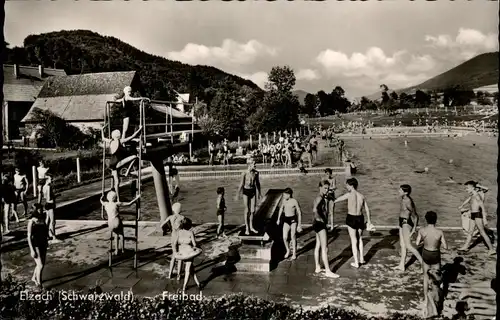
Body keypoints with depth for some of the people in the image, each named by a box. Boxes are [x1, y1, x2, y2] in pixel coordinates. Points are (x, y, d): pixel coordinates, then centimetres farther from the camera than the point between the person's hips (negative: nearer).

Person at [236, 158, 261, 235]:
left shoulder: (256, 173, -4)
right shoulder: (244, 173, -15)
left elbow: (258, 183, 9)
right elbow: (241, 184, -8)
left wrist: (259, 193, 15)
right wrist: (238, 195, -4)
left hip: (253, 191, 4)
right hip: (246, 192, -4)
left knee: (253, 210, 8)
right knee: (247, 211, 4)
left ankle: (251, 227, 25)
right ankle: (247, 228, 17)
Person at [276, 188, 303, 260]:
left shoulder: (294, 201, -12)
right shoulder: (284, 200, 4)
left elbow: (299, 213, -8)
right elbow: (281, 209, 22)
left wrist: (299, 225, -9)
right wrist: (278, 218, 24)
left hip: (293, 219, -4)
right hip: (286, 220, 4)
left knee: (293, 237, 1)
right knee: (284, 238, -1)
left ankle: (294, 253, 17)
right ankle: (288, 251, 24)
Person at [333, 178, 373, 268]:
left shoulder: (349, 195, -13)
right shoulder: (362, 196, 1)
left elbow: (338, 199, -1)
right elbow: (367, 209, 7)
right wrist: (369, 220, 19)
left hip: (351, 218, -4)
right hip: (360, 218, 4)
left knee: (354, 240, 5)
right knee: (360, 238, 23)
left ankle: (356, 262, 11)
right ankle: (361, 259, 31)